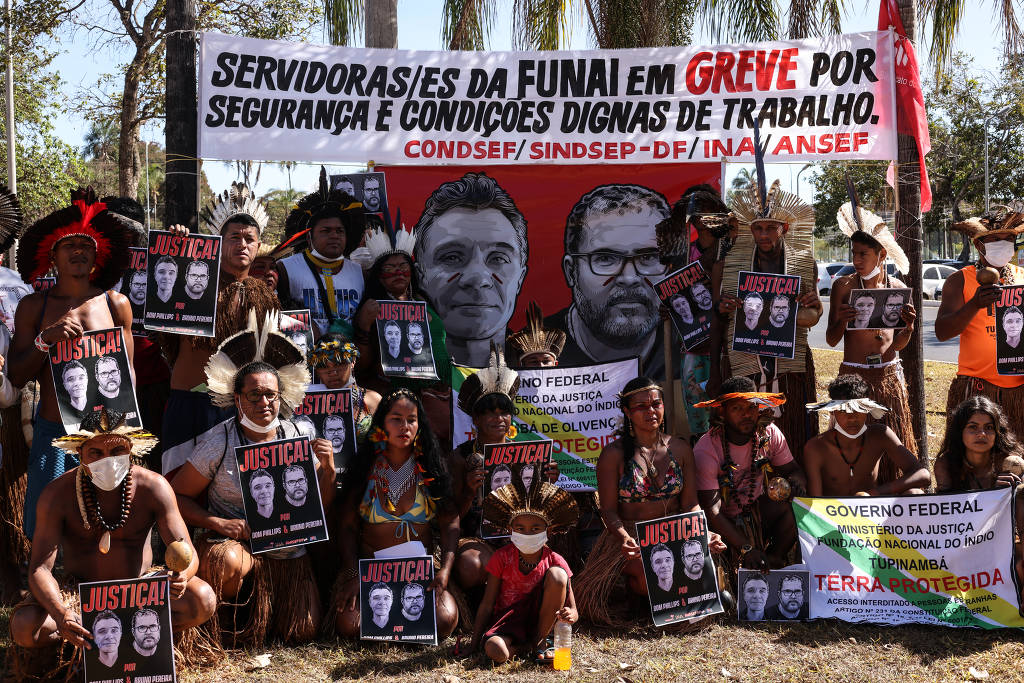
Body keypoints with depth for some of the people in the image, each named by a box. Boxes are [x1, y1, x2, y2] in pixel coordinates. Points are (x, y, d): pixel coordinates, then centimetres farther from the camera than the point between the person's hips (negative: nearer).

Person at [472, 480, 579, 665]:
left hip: (541, 620, 2)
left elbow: (573, 610, -6)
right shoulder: (502, 558, -6)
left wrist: (571, 614, -32)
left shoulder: (554, 561, -6)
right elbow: (487, 605, -3)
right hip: (507, 621, -1)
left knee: (557, 574, -22)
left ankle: (540, 641, -11)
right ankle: (525, 647, -3)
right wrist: (474, 643, -9)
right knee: (496, 652, -37)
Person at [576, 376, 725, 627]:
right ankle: (632, 584, 4)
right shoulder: (613, 454, -5)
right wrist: (625, 538, -27)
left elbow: (690, 504, 5)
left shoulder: (680, 449, 6)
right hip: (631, 538, -4)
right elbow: (609, 510, -7)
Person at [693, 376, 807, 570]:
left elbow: (791, 470, 1)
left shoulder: (769, 434, -9)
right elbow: (712, 511, -25)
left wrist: (796, 481, -27)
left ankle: (773, 560, -5)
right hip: (725, 521, -4)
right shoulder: (705, 451, -23)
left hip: (758, 509, 4)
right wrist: (746, 549, -33)